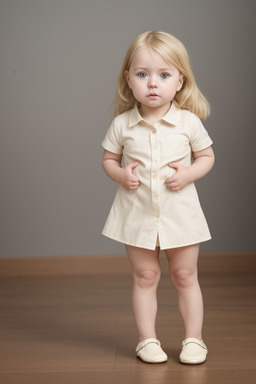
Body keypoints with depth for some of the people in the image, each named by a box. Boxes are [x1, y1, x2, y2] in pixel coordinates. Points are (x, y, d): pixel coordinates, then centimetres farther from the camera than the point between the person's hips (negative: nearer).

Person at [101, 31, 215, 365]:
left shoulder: (188, 121, -8)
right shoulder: (122, 124, -6)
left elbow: (207, 156, 3)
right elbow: (108, 158, 7)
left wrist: (189, 173, -15)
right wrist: (120, 174, -14)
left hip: (179, 210, 0)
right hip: (137, 212, 1)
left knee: (185, 276, 11)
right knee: (145, 276, 10)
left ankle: (194, 338, 25)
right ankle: (148, 340, 23)